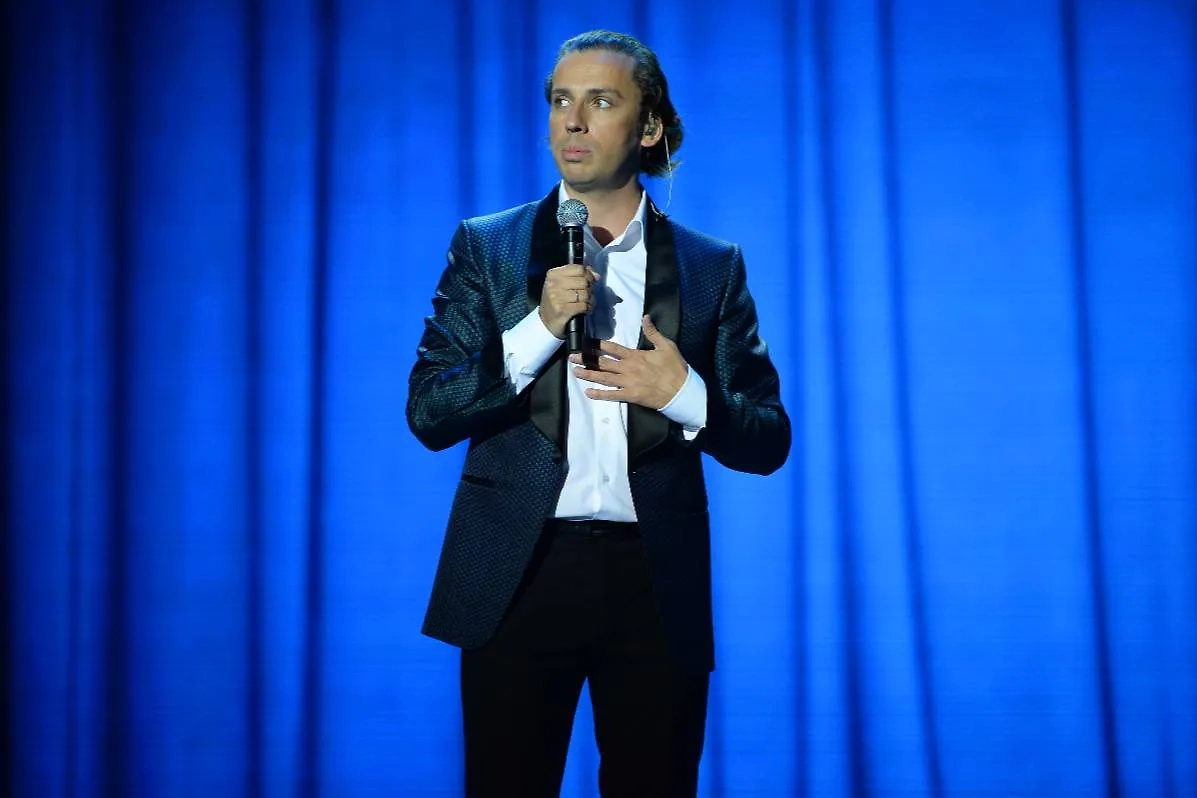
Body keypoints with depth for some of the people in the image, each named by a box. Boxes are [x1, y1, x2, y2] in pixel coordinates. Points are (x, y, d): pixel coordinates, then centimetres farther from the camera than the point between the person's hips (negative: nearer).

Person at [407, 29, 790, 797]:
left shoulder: (711, 267, 7)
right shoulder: (487, 248, 5)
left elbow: (768, 441, 5)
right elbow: (429, 412, -3)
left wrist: (684, 394, -14)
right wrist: (540, 329, -15)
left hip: (656, 584, 1)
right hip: (519, 578, 0)